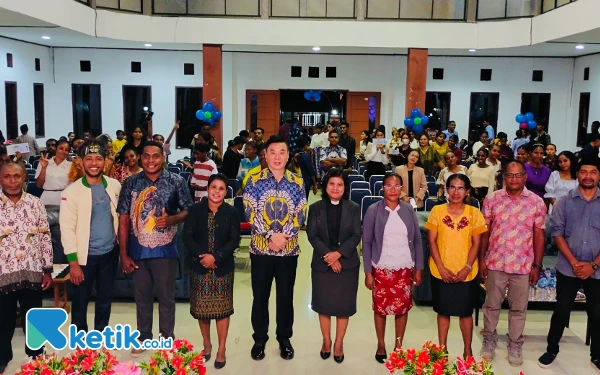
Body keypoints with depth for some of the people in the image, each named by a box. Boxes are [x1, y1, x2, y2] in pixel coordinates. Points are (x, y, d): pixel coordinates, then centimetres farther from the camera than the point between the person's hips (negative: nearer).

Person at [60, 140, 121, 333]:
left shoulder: (114, 185, 0)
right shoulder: (71, 192, -12)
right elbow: (67, 228, -13)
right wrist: (73, 262, -15)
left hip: (110, 252, 4)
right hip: (85, 255, -3)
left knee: (105, 299, 16)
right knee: (80, 301, 9)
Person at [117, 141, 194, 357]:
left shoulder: (176, 182, -5)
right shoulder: (131, 183, -1)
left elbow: (189, 210, 1)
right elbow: (124, 220, 0)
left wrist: (172, 219, -20)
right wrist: (124, 254, -3)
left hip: (165, 250, -1)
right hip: (138, 251, 2)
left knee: (166, 297, 12)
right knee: (142, 297, 16)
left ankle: (167, 337, 30)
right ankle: (143, 337, 34)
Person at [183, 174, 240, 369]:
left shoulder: (231, 212, -1)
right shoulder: (195, 210, 1)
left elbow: (234, 240, -6)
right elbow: (187, 236, -5)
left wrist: (216, 257, -18)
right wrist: (202, 255, -17)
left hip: (223, 267, -1)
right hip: (199, 266, 1)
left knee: (222, 307, 3)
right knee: (201, 307, 9)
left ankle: (221, 350, 16)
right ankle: (206, 344, 30)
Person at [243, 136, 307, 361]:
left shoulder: (297, 183, 2)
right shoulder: (254, 181, -2)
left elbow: (300, 216, -1)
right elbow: (250, 214, -8)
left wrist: (284, 237, -15)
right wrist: (272, 235, -17)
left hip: (289, 249, 1)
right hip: (261, 248, -1)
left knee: (286, 296, 11)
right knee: (260, 296, 9)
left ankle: (284, 339, 28)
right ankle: (260, 339, 26)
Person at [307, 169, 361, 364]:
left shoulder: (353, 208, 1)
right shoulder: (315, 208, 1)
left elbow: (356, 236, -4)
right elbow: (312, 236, -5)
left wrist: (338, 253, -17)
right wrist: (328, 256, -16)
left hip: (347, 264, 0)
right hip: (322, 264, 0)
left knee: (343, 305, 6)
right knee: (324, 304, 9)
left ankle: (339, 344, 22)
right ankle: (326, 341, 27)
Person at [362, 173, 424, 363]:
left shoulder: (409, 210, 1)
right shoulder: (373, 211, -5)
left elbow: (417, 240, 5)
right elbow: (366, 242, -4)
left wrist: (419, 268, 2)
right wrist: (367, 272, -6)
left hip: (405, 268, 2)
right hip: (381, 269, -2)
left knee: (403, 308, 8)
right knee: (380, 308, 8)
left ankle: (399, 345, 25)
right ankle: (381, 345, 26)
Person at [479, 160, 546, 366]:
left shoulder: (536, 202, -3)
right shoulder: (492, 199, -3)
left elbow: (539, 236, 1)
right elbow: (485, 232, 2)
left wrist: (537, 266, 0)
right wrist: (481, 259, 0)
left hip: (523, 265, 0)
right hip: (495, 263, 0)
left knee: (519, 308, 12)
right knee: (492, 305, 13)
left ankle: (515, 344, 28)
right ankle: (489, 339, 30)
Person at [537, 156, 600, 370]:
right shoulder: (564, 202, 0)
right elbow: (557, 233, -4)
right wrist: (574, 262, -11)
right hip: (568, 268, -1)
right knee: (561, 311, 8)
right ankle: (552, 350, 24)